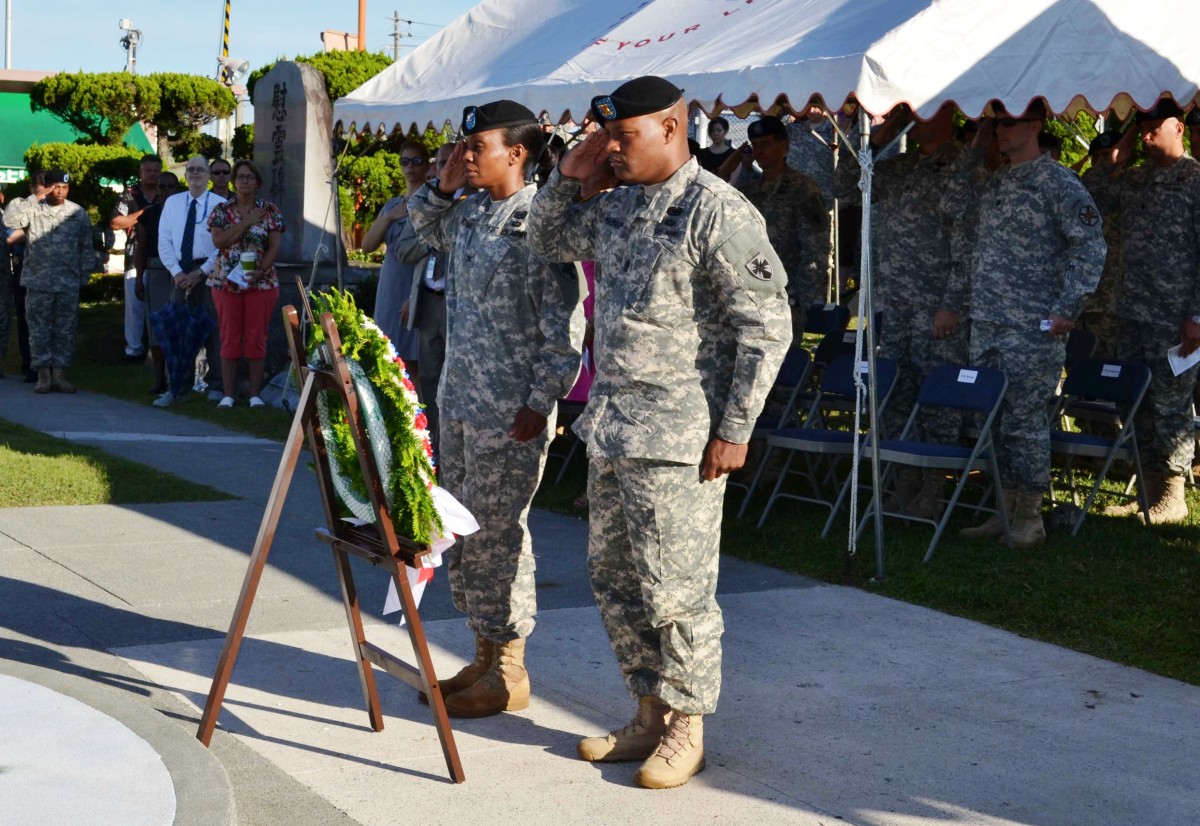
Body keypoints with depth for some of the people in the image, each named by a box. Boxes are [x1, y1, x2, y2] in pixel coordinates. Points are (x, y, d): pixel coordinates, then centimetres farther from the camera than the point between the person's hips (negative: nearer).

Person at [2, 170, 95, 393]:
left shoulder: (78, 213, 5)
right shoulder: (32, 208, 0)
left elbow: (86, 247, 9)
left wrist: (84, 276, 4)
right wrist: (34, 198, -19)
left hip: (68, 284, 1)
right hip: (38, 282, -1)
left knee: (65, 331, 4)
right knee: (39, 330, 1)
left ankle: (60, 374, 10)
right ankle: (43, 375, 6)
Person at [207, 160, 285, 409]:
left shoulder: (270, 211, 4)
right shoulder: (222, 210, 5)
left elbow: (275, 246, -3)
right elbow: (218, 240, -9)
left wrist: (261, 271, -16)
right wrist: (247, 222, -13)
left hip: (261, 283, 0)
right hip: (227, 282, 1)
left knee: (257, 339, 1)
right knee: (230, 339, 2)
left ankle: (255, 394, 7)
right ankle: (228, 395, 6)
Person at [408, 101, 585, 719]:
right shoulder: (469, 211, 9)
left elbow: (566, 327, -17)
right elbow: (422, 227, 30)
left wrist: (540, 403, -19)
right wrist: (443, 184, 11)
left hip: (509, 411, -9)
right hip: (459, 397, 9)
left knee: (495, 532, -3)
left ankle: (508, 673, 9)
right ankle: (484, 655, 27)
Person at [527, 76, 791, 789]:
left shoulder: (719, 212, -14)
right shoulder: (617, 207, 11)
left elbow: (767, 328, -15)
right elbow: (549, 241, 29)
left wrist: (735, 429, -16)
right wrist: (569, 176, 11)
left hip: (677, 437, -9)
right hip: (611, 427, 9)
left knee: (674, 588, -2)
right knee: (615, 579, 15)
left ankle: (686, 730, 14)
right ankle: (650, 716, 28)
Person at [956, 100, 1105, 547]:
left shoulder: (1058, 183, -8)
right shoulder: (994, 182, 15)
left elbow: (1089, 247, -12)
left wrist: (1067, 309, -16)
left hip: (1032, 328, -7)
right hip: (986, 324, 8)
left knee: (1025, 421, -3)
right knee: (992, 419, 10)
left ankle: (1029, 517, 6)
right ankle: (1004, 509, 19)